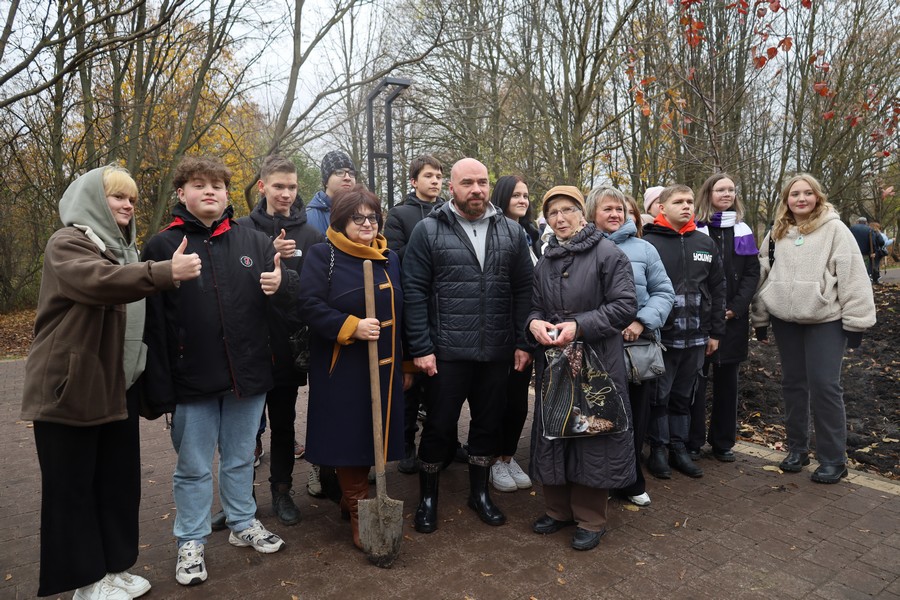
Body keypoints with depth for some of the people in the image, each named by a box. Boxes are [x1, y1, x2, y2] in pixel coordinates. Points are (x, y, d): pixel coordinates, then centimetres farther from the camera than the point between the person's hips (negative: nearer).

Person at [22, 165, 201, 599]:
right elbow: (100, 280, -32)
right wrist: (165, 273, -45)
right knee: (73, 487, 5)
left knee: (118, 481, 13)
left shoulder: (124, 249, 16)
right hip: (70, 388, -8)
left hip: (117, 388, 8)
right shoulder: (67, 244, -9)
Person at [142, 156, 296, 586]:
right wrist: (159, 386, -10)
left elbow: (290, 298, 6)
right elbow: (152, 323, -6)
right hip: (192, 381, -2)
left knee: (240, 459, 19)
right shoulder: (162, 246, -3)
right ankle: (191, 542, 31)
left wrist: (281, 285, -19)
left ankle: (243, 523, 38)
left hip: (249, 374, 2)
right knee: (193, 468, 13)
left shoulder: (253, 241, 4)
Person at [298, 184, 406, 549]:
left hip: (383, 367, 6)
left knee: (373, 434, 11)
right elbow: (311, 305, -14)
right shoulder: (323, 255, -4)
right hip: (341, 367, -5)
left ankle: (350, 498, 31)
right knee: (348, 435, 1)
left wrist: (405, 363, 16)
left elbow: (400, 311, 16)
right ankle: (359, 511, 16)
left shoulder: (389, 258, 12)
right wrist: (351, 327, -24)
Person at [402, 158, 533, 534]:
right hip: (447, 351, -3)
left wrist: (522, 342, 1)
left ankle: (480, 492, 36)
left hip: (497, 352, 3)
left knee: (488, 423, 15)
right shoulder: (428, 231, -3)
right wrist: (420, 347, -10)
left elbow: (523, 290, 7)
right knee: (439, 425, 8)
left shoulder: (511, 232, 7)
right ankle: (427, 496, 29)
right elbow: (414, 292, -6)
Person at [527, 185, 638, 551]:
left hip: (597, 361, -5)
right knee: (553, 432, 12)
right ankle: (559, 510, 30)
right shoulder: (545, 263, 12)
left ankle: (590, 520, 20)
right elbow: (535, 306, 18)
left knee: (592, 437, 2)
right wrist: (534, 322, -6)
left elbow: (625, 305, -12)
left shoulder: (608, 254, -6)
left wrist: (579, 326, -20)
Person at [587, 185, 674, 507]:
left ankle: (631, 481, 31)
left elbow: (664, 292, 3)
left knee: (636, 416, 12)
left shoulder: (644, 249, 4)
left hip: (640, 345, 2)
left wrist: (642, 321, -12)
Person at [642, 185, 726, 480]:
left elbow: (717, 289, 11)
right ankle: (658, 450, 20)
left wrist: (716, 332, 8)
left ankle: (679, 449, 27)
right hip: (661, 335, -4)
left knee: (683, 396, 15)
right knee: (659, 396, 6)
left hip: (696, 336, 4)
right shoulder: (649, 242, -6)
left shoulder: (705, 243, 9)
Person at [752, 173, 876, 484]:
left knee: (824, 385, -5)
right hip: (785, 320, 5)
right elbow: (763, 276, 12)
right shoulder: (776, 234, 9)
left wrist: (855, 321, -11)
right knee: (793, 384, 12)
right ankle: (797, 448, 25)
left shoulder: (834, 228, -5)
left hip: (825, 320, -4)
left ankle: (833, 458, 9)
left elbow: (853, 276, -8)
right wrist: (760, 319, 11)